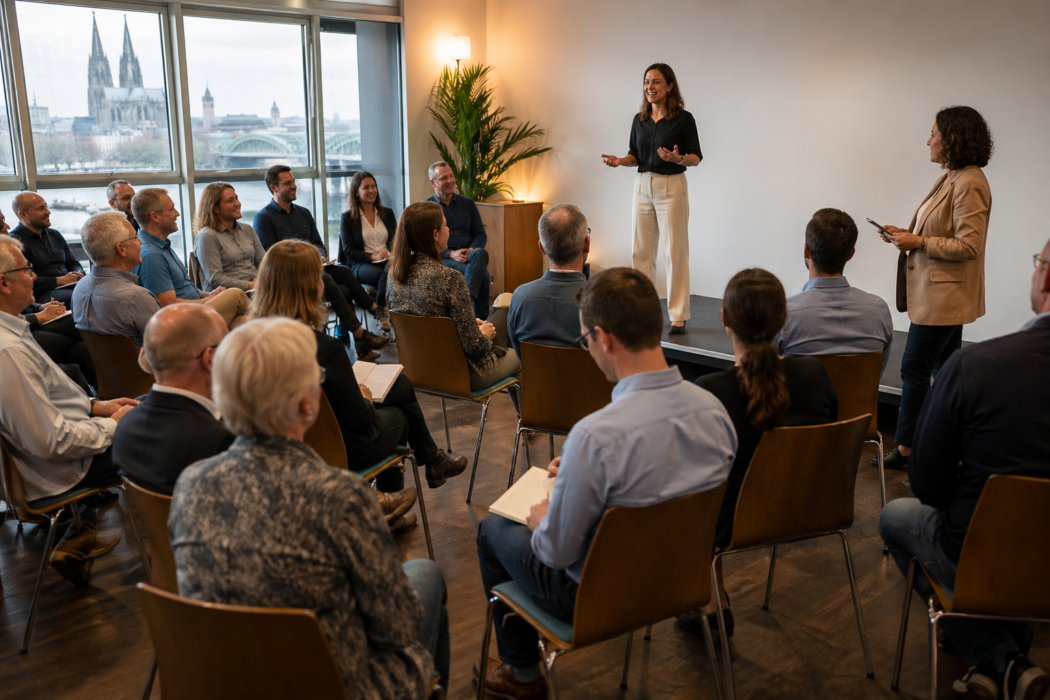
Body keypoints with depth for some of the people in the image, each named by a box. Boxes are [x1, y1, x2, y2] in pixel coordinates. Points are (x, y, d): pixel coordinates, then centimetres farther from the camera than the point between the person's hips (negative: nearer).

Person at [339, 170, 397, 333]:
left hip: (388, 262, 3)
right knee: (383, 275, -39)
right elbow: (348, 251, 2)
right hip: (360, 265, -3)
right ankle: (383, 314, -27)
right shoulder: (347, 217, 9)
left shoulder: (387, 214, 21)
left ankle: (383, 315, -32)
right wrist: (372, 256, -13)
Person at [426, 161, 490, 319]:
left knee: (480, 253, -36)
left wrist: (471, 250, -10)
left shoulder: (468, 203, 17)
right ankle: (481, 318, -27)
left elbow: (481, 235, 14)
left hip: (470, 255, 3)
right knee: (482, 273, -31)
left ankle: (468, 298, -44)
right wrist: (450, 253, -16)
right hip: (442, 259, -3)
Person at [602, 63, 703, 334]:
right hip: (643, 187, 6)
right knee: (642, 251, 8)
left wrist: (678, 159, -24)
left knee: (675, 252, -3)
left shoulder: (683, 118, -7)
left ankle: (678, 315, 3)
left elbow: (696, 157, -4)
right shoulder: (639, 120, 8)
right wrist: (619, 161, -6)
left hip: (671, 187, -5)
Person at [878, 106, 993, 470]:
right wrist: (908, 235, 9)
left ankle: (904, 449, 4)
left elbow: (968, 245, -22)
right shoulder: (952, 178, 12)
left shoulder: (969, 184, -18)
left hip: (943, 294, -10)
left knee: (914, 368, -5)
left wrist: (919, 242, -19)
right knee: (945, 368, 15)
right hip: (941, 292, 10)